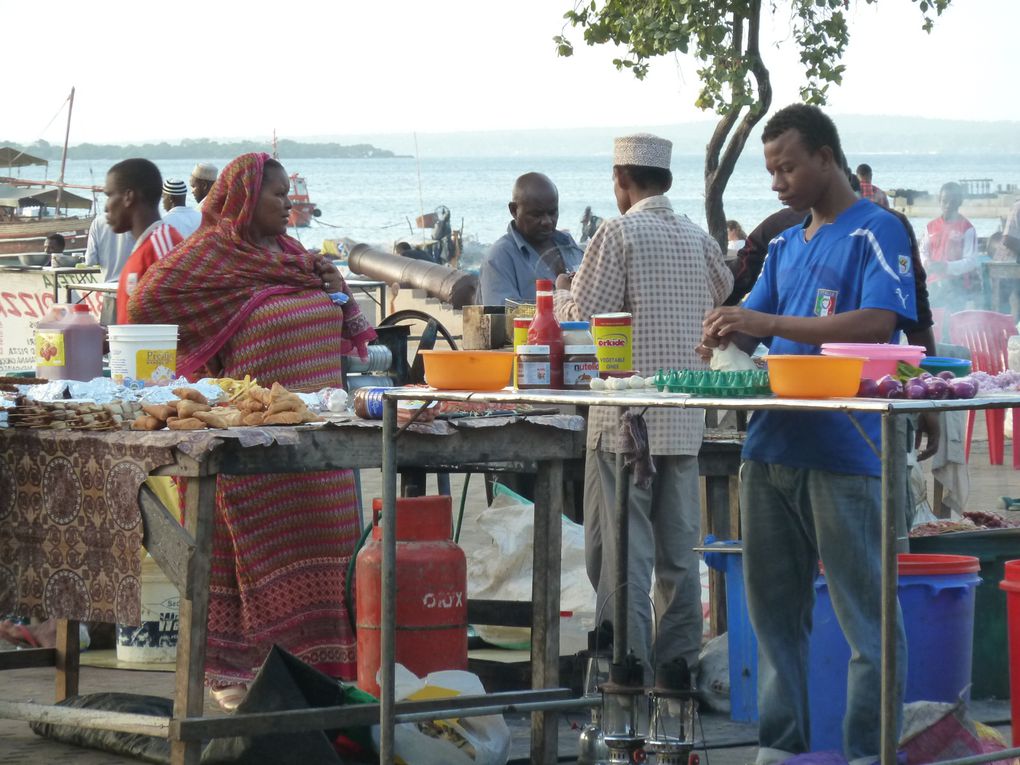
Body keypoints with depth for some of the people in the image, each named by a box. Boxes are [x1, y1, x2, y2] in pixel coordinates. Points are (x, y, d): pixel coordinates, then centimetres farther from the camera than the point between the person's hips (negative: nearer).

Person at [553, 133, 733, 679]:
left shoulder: (619, 235, -10)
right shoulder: (698, 239, 8)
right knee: (678, 547, 10)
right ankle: (678, 659, 13)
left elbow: (581, 319, -11)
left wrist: (561, 293, 10)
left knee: (622, 546, -3)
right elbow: (723, 293, 27)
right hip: (684, 420, 6)